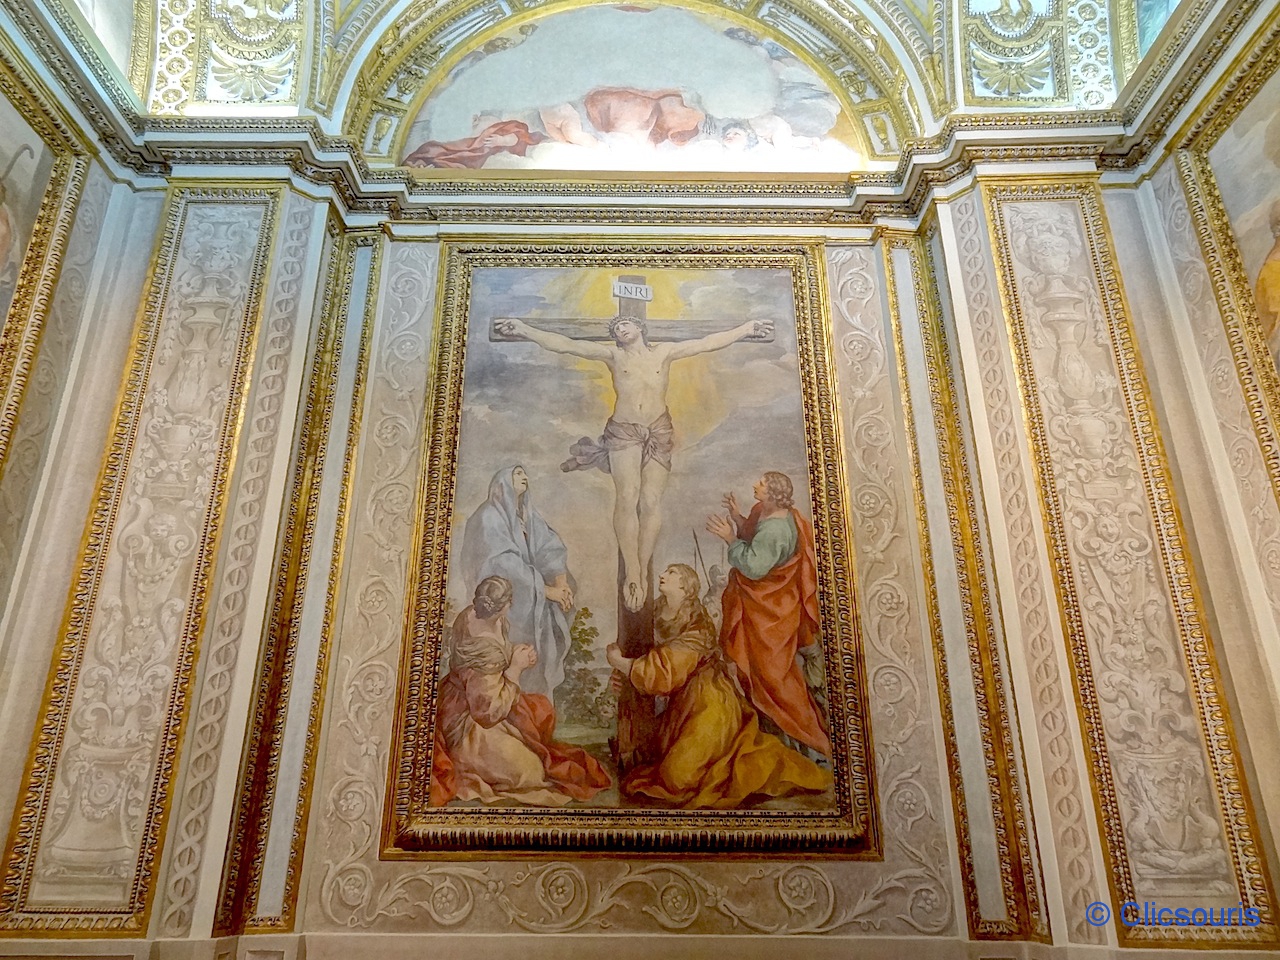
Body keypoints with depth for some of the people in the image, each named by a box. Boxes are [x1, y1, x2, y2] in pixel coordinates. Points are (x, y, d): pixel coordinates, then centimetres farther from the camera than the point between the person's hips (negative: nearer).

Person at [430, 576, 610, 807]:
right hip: (470, 725, -9)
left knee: (542, 710, 16)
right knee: (525, 771, -10)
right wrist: (517, 667, -24)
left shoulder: (470, 615, -11)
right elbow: (491, 709, -29)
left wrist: (515, 652, -8)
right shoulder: (486, 648, -37)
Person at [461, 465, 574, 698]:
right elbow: (505, 562, -18)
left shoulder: (529, 516, 13)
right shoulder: (490, 516, -9)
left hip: (535, 600, 6)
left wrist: (560, 582, -18)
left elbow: (550, 548, 1)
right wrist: (547, 590, -19)